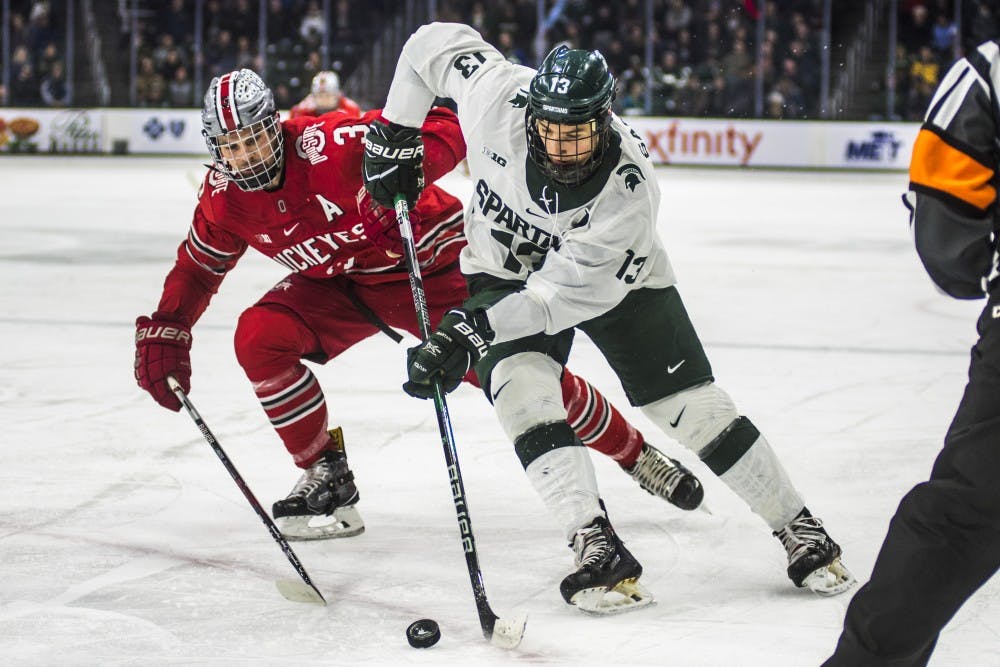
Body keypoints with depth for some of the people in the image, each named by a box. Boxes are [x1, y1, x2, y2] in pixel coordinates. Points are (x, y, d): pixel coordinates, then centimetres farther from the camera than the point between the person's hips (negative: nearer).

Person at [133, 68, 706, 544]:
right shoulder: (224, 197, -12)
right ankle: (327, 476, -4)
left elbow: (445, 131, -31)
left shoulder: (330, 145, -30)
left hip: (429, 261, -5)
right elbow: (200, 266, 7)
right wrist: (164, 333, -1)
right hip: (338, 283, 5)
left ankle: (638, 455, 7)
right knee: (260, 338, -18)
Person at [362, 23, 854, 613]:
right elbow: (435, 43, -12)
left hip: (612, 277, -2)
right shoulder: (497, 98, -31)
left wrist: (467, 331, -42)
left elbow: (560, 295, -36)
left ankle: (799, 528, 10)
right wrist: (395, 138, -7)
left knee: (691, 404, -5)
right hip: (506, 269, 2)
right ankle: (597, 548, -27)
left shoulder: (629, 186, -36)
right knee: (521, 385, -25)